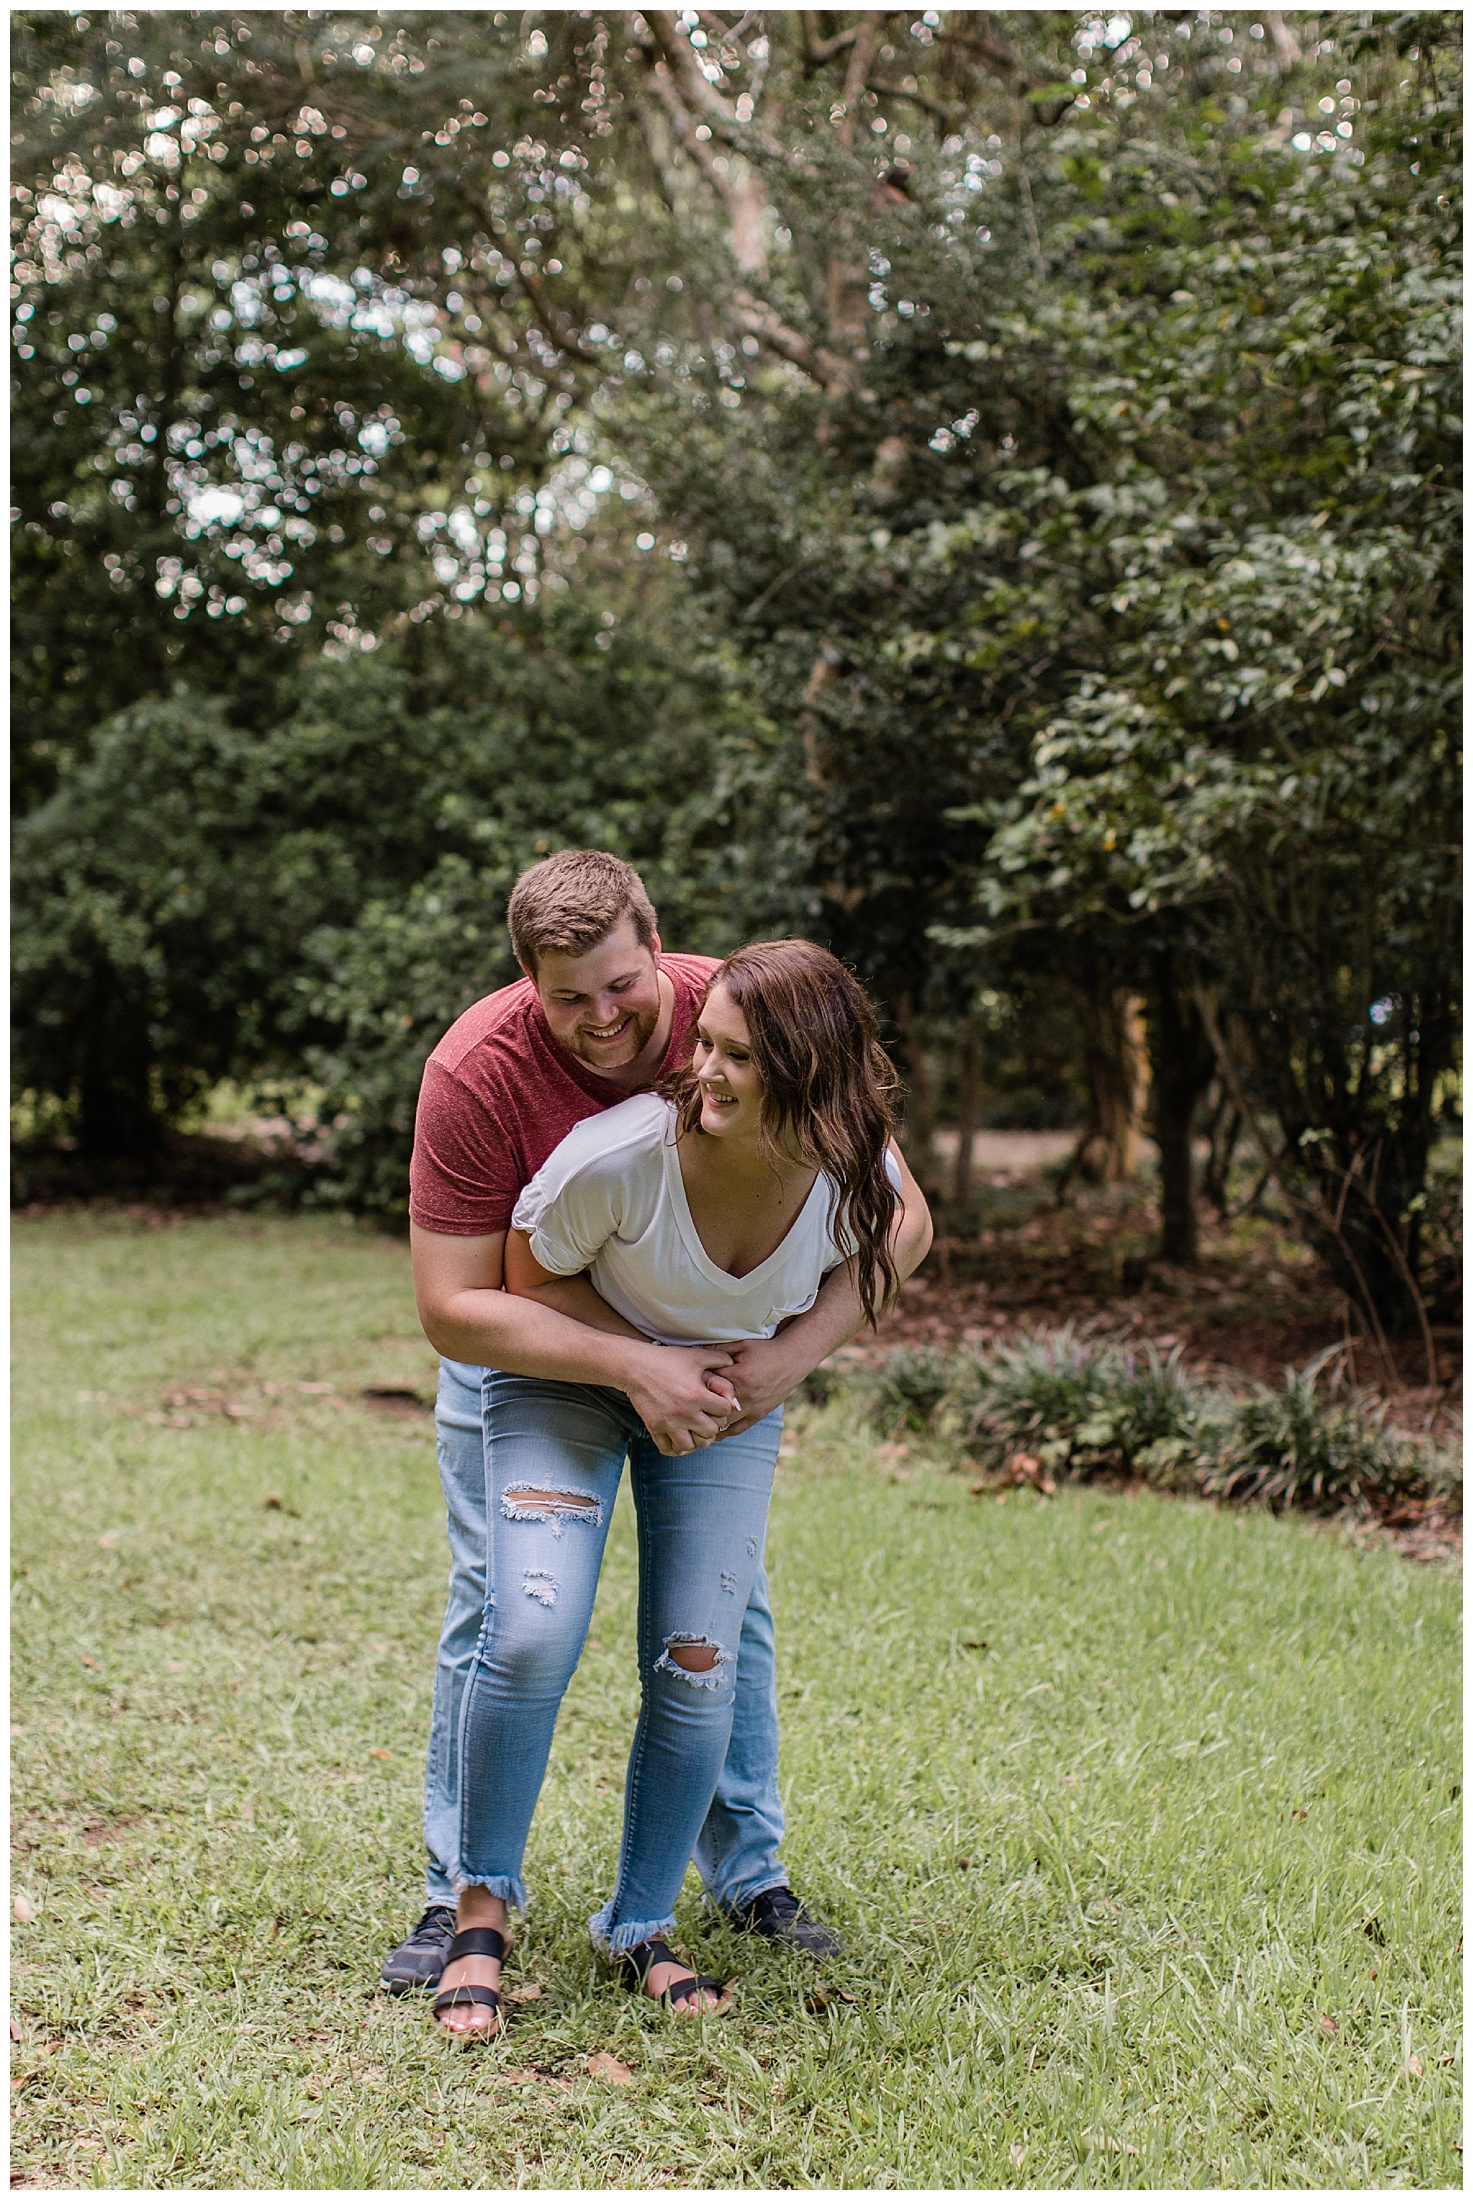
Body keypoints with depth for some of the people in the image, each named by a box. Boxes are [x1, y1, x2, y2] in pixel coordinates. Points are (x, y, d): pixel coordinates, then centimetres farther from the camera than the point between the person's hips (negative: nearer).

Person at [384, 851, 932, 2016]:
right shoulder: (478, 1071, -33)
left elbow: (897, 1221, -21)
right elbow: (453, 1305, -31)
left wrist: (793, 1353, -34)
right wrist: (631, 1366, -39)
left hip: (710, 1341, 2)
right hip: (530, 1344, -2)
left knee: (726, 1603, 4)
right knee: (499, 1608, -7)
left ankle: (749, 1873, 22)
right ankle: (464, 1900, 8)